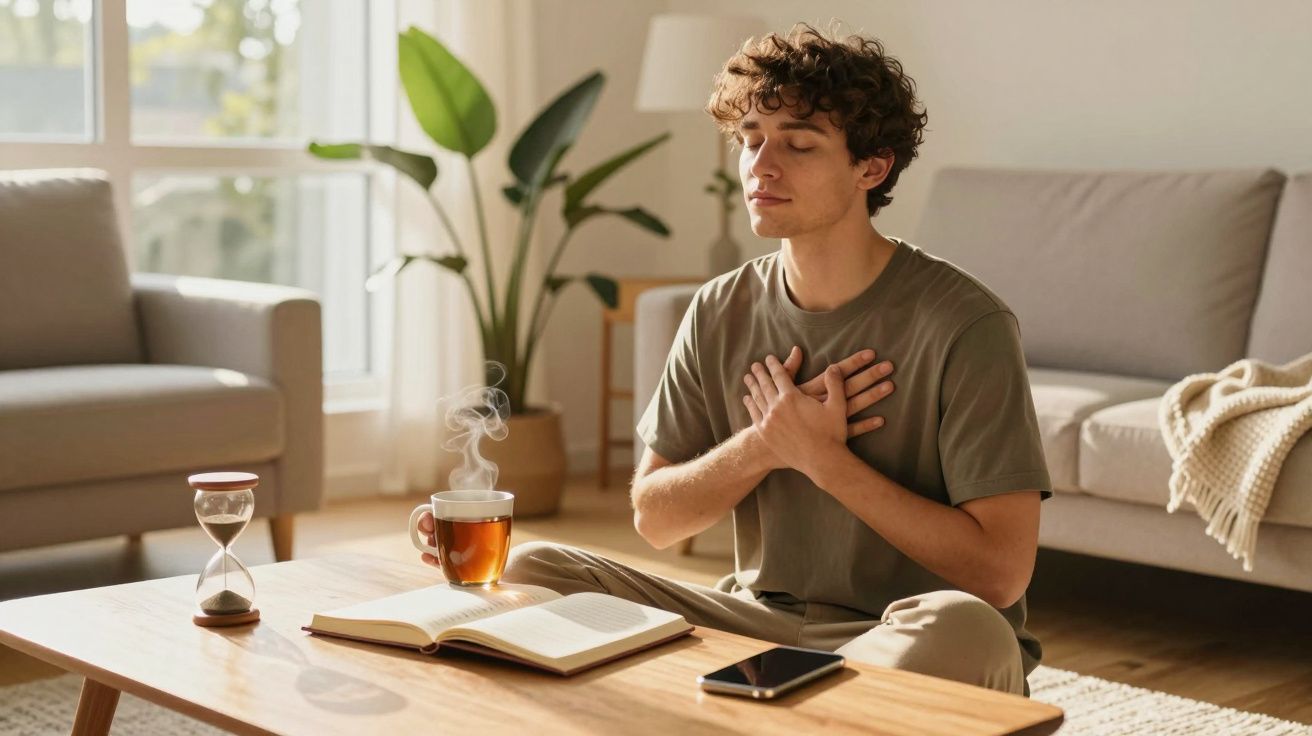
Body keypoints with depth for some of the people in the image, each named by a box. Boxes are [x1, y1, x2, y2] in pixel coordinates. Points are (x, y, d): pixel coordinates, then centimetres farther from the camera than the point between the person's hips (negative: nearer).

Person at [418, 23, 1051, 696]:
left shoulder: (963, 325, -14)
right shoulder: (720, 313, 3)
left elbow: (1001, 571, -19)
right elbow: (654, 516, 7)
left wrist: (818, 455, -17)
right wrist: (763, 445, -12)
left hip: (903, 640, -4)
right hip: (759, 616, 4)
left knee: (959, 625, -40)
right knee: (531, 571, -8)